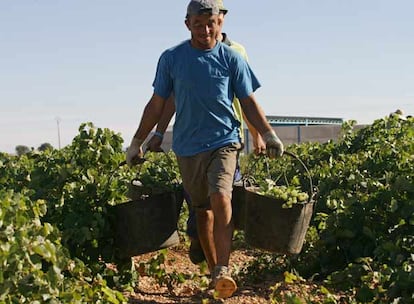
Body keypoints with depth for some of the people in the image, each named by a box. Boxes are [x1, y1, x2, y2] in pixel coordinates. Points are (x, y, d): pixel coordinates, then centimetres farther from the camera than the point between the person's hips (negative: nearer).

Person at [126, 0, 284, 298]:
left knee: (221, 197, -24)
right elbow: (157, 104, 8)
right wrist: (137, 142, 9)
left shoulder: (232, 58, 1)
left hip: (224, 141, -2)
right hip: (187, 147, 2)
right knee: (202, 209, 8)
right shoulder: (171, 58, 3)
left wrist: (269, 135, -2)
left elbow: (249, 102, 7)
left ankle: (223, 269, -24)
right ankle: (213, 269, 21)